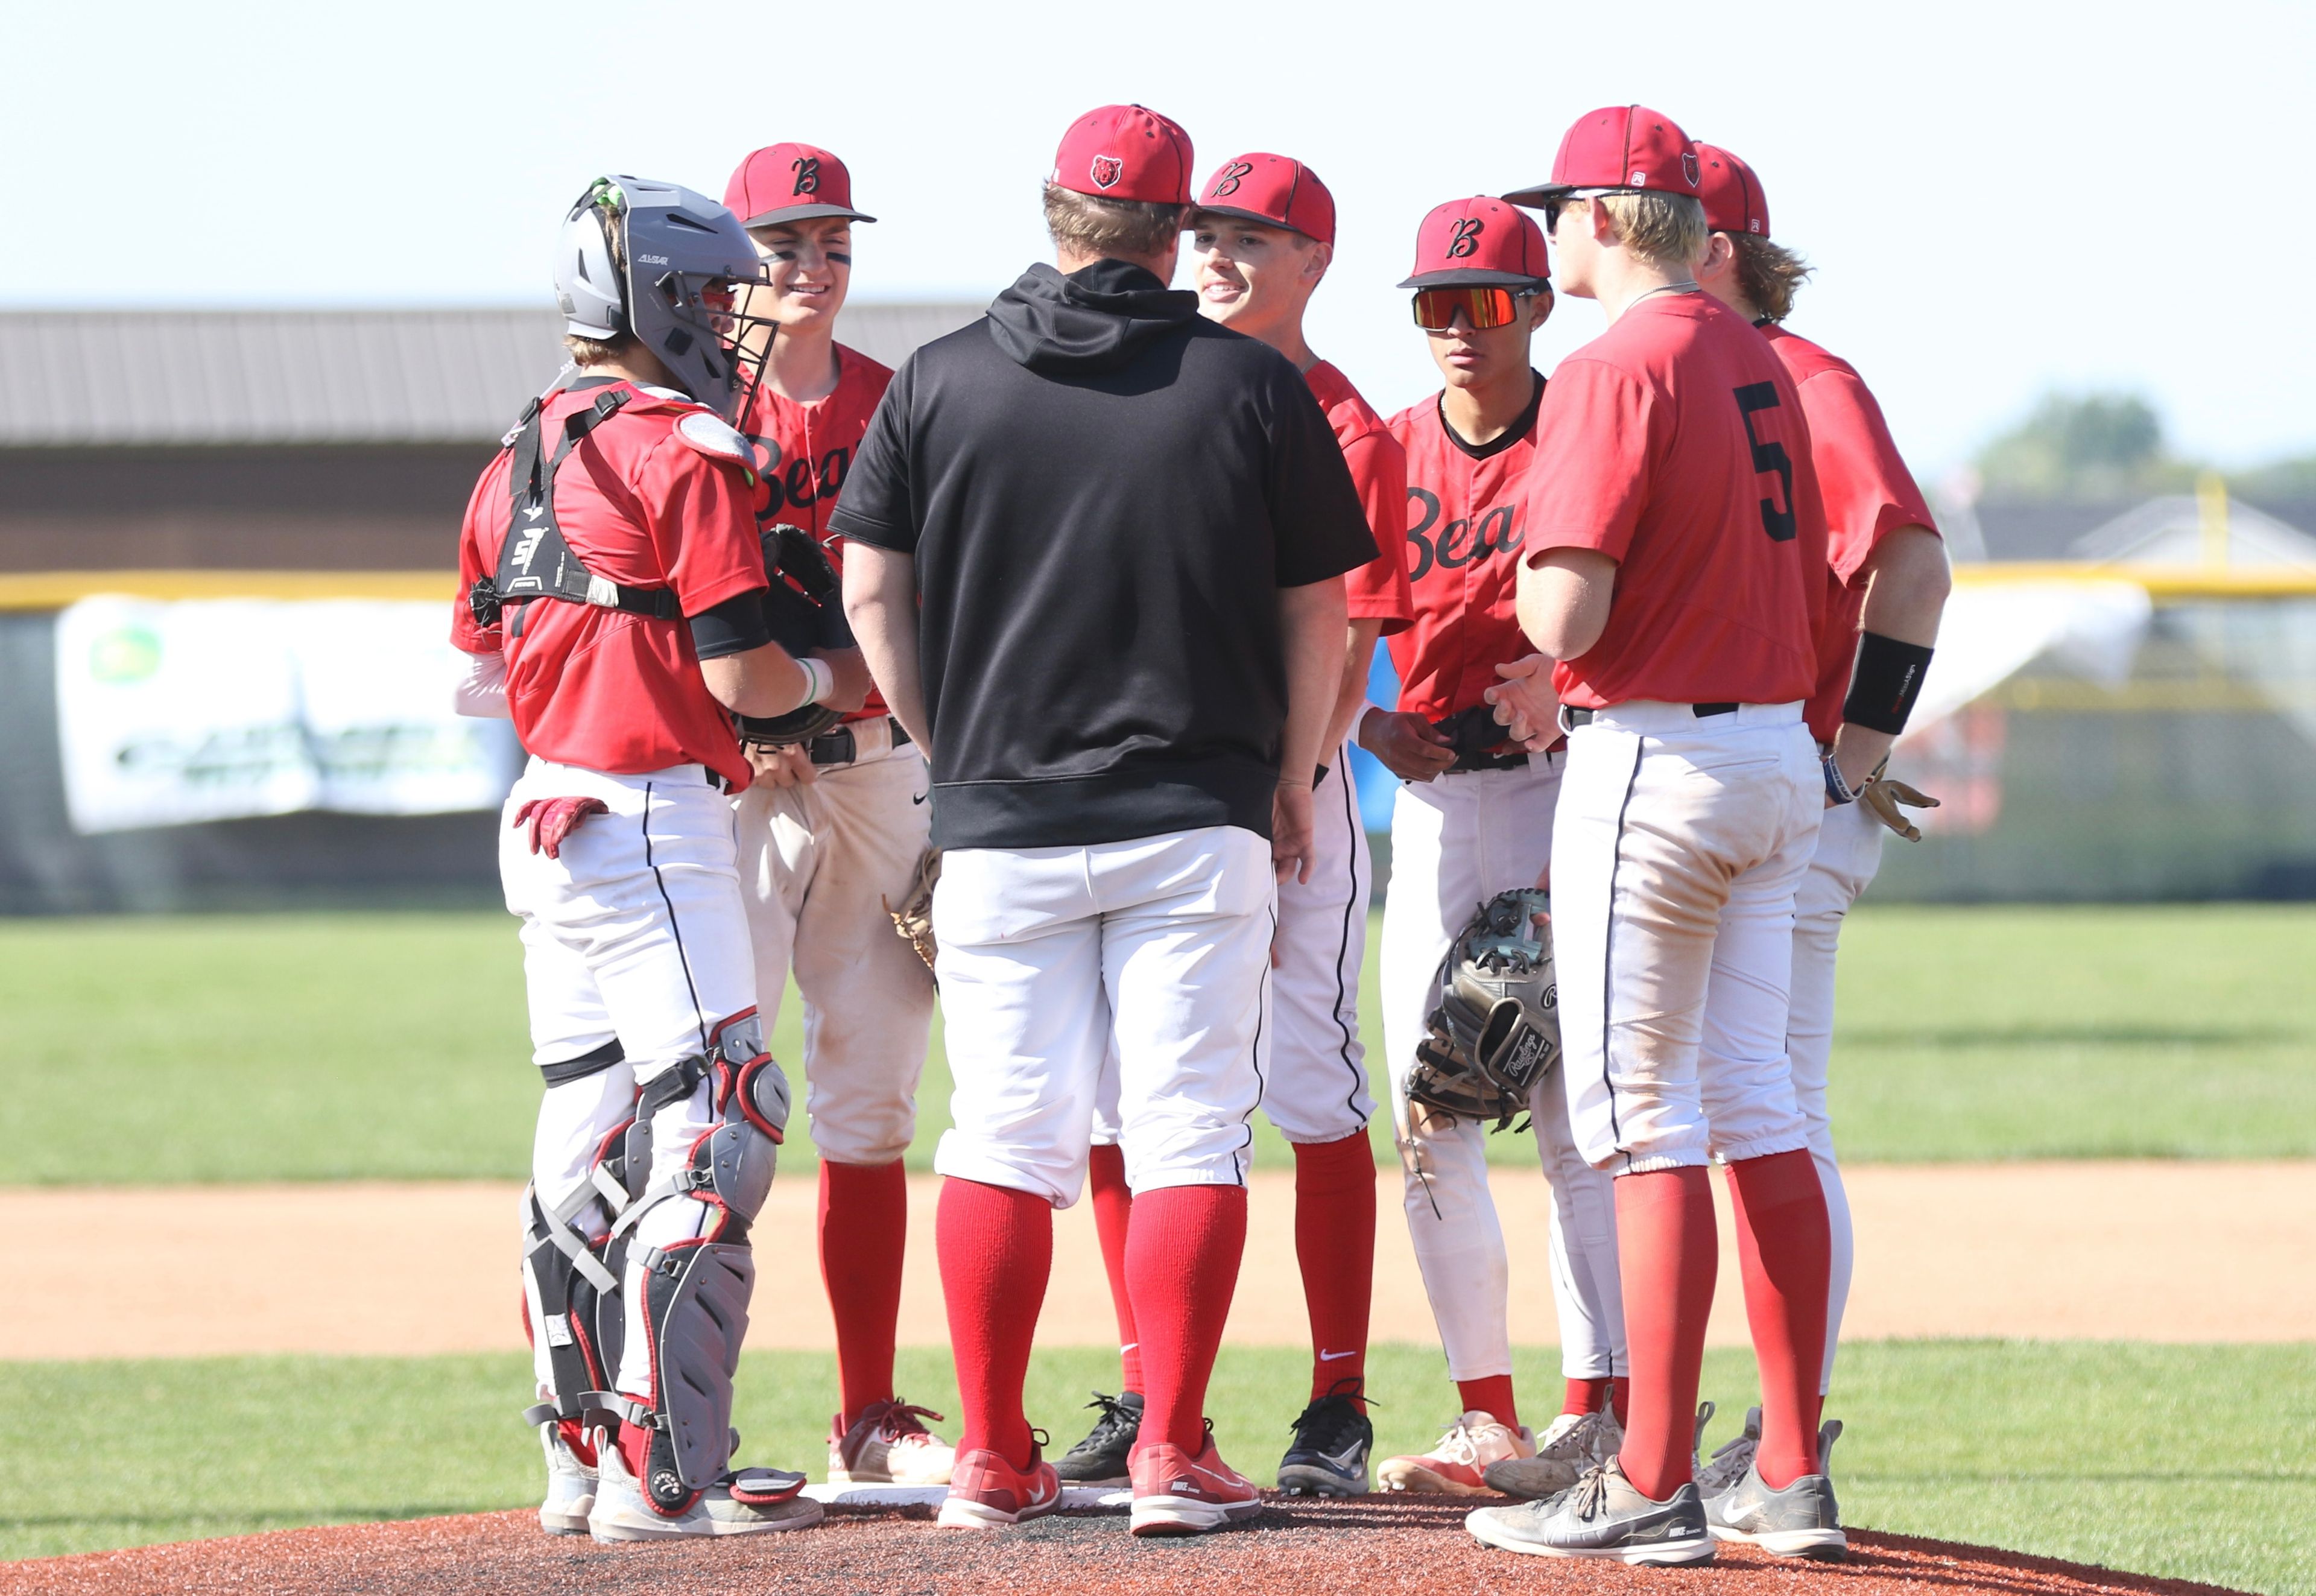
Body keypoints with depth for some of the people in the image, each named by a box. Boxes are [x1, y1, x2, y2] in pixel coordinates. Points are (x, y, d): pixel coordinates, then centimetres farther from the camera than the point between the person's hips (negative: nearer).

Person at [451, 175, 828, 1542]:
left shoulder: (520, 462, 14)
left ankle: (585, 1454, 18)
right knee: (717, 1123, -10)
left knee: (588, 1140, 14)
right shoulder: (688, 453, -12)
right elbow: (740, 673, -15)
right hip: (655, 825, -9)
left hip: (546, 815, 9)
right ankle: (662, 1473, -16)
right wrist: (825, 678, 7)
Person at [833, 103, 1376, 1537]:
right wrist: (1293, 782, 16)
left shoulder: (940, 383, 2)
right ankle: (1173, 1456, -3)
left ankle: (994, 1460, 7)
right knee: (1191, 1135, 1)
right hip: (1197, 823, -1)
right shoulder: (1255, 386, -1)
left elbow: (873, 590, 5)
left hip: (1001, 826, 1)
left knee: (1007, 1139, 6)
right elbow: (1318, 612, 4)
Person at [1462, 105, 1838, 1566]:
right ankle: (1797, 1481, 12)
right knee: (1758, 1107, 11)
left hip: (1655, 757, -8)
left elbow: (1563, 619, -21)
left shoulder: (1617, 372, -15)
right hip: (1780, 756, 8)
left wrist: (1538, 574, 1)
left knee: (1643, 1120, -5)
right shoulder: (1757, 363, 12)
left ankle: (1653, 1489, -6)